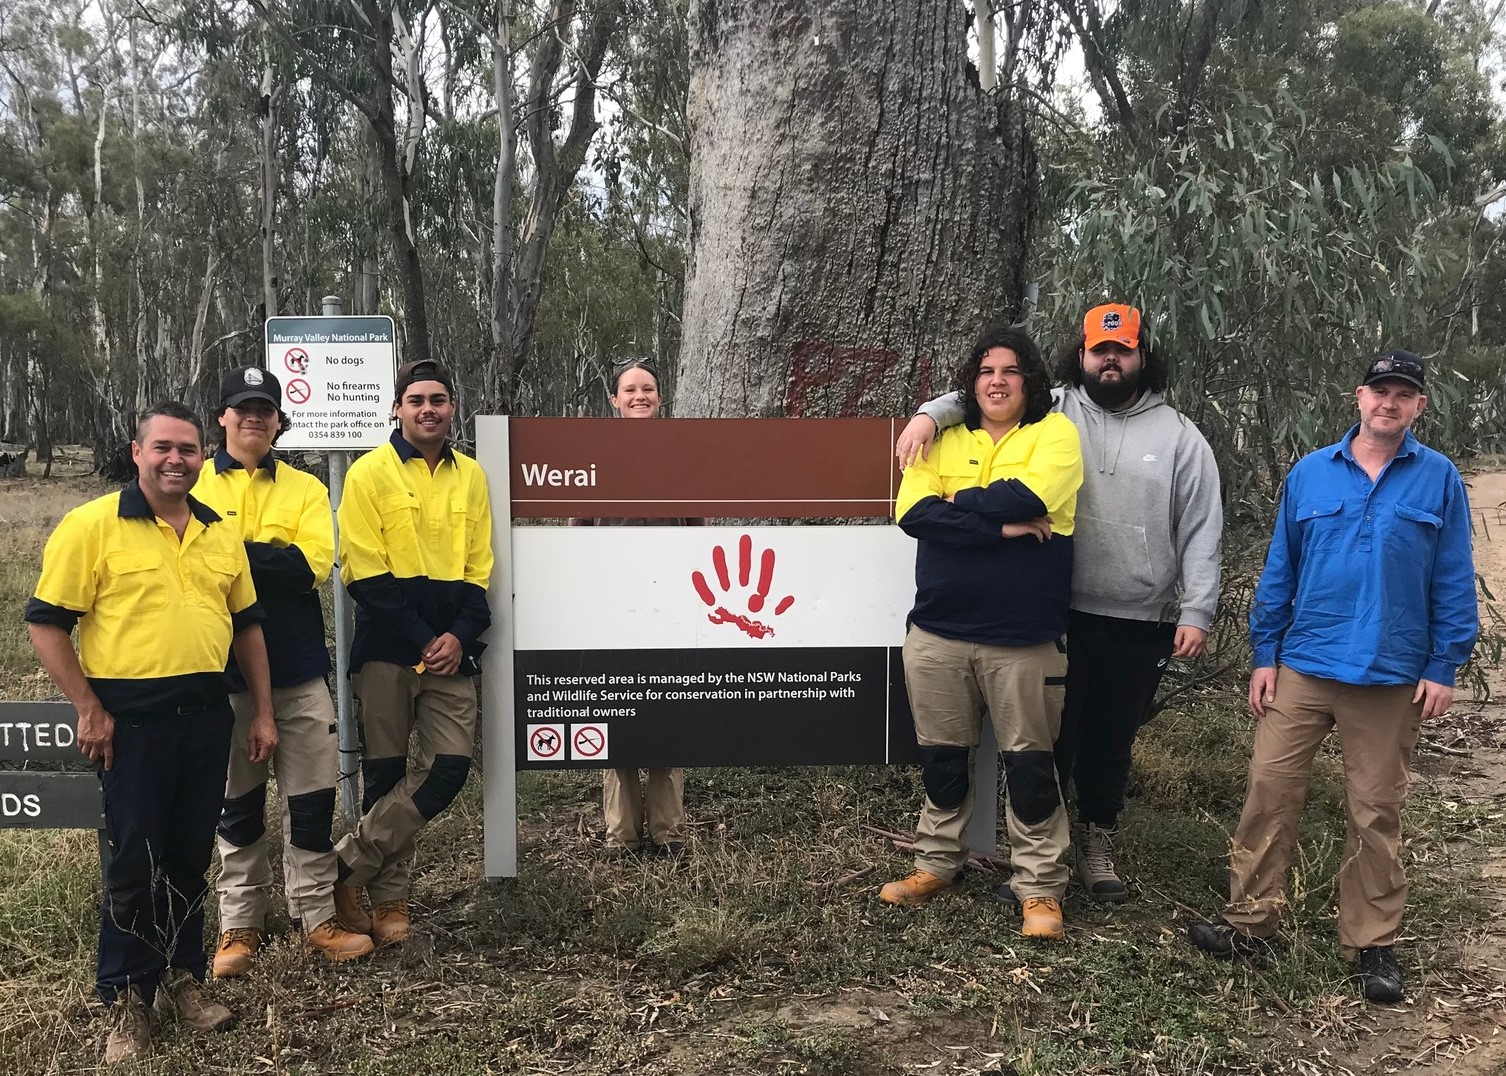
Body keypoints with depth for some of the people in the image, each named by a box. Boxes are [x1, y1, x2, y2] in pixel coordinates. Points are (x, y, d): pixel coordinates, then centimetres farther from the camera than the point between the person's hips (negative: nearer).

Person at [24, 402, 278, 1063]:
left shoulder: (221, 533, 10)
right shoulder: (92, 525, -6)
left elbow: (247, 624, 16)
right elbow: (46, 623, -7)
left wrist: (263, 713, 13)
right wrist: (88, 709, -11)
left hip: (207, 713, 5)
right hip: (132, 718, -4)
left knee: (190, 856, 13)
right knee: (135, 861, 3)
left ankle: (182, 975, 29)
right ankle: (125, 998, 18)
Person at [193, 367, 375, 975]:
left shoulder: (305, 489, 6)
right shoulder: (195, 486, 5)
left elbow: (315, 564, -10)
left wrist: (233, 551, -15)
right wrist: (272, 560, -17)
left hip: (298, 666, 1)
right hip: (224, 668, 0)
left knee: (313, 797, 4)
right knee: (238, 800, 10)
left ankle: (317, 915, 17)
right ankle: (240, 924, 22)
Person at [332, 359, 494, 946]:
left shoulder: (470, 476, 10)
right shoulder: (371, 473, -3)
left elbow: (478, 569, 9)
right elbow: (365, 574, -9)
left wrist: (460, 635, -7)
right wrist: (421, 640, -13)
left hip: (451, 649, 4)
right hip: (387, 648, -4)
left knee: (450, 766, -4)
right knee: (386, 772, 4)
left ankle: (346, 865, 8)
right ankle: (388, 899, 17)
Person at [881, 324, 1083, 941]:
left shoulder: (1055, 433, 0)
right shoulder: (944, 440, 8)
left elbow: (1027, 498, -20)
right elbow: (911, 513, -9)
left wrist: (955, 504, -8)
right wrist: (998, 526, -17)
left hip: (1024, 639, -3)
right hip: (937, 633, 3)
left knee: (1029, 763, 5)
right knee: (941, 755, 15)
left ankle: (1040, 888, 18)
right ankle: (937, 863, 32)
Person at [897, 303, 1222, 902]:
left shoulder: (1180, 437, 5)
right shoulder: (1051, 412, 4)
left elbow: (1201, 532, 3)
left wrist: (1196, 613, -3)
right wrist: (931, 414, -19)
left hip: (1140, 623, 1)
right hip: (1058, 616, -1)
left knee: (1112, 741, 13)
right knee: (1050, 736, 6)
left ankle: (1095, 843, 32)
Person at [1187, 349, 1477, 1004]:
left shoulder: (1438, 480, 1)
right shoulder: (1310, 474, 4)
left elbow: (1453, 581, 2)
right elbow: (1279, 570, 7)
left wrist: (1443, 668, -3)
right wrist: (1264, 655, 4)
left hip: (1391, 678, -1)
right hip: (1302, 667, 1)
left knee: (1375, 812, 8)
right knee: (1269, 790, 0)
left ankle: (1372, 944, 22)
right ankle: (1250, 925, 12)